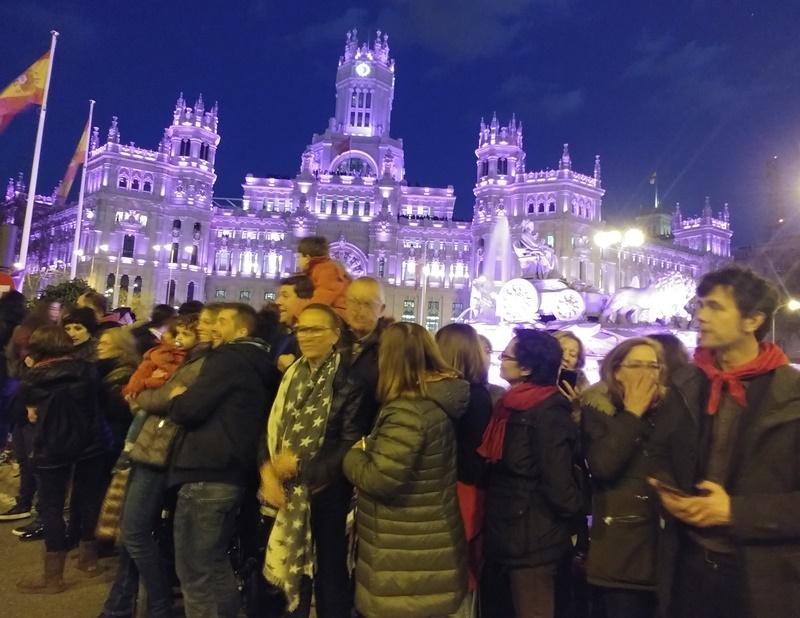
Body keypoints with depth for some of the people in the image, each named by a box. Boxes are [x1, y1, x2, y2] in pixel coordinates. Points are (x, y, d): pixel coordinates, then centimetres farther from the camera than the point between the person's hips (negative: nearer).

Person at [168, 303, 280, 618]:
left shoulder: (228, 357, -10)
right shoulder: (261, 363, 16)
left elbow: (189, 409, -15)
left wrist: (177, 398, 5)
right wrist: (186, 399, 15)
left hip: (207, 473, -9)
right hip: (234, 472, 9)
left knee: (194, 569, 1)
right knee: (215, 562, 20)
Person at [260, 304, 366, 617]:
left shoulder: (349, 380, -13)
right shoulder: (292, 374, 6)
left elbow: (351, 445, -16)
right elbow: (272, 427, 5)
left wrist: (301, 466, -16)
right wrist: (268, 470, -10)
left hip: (327, 493, -5)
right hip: (288, 491, 5)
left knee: (330, 574, 11)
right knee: (291, 571, 19)